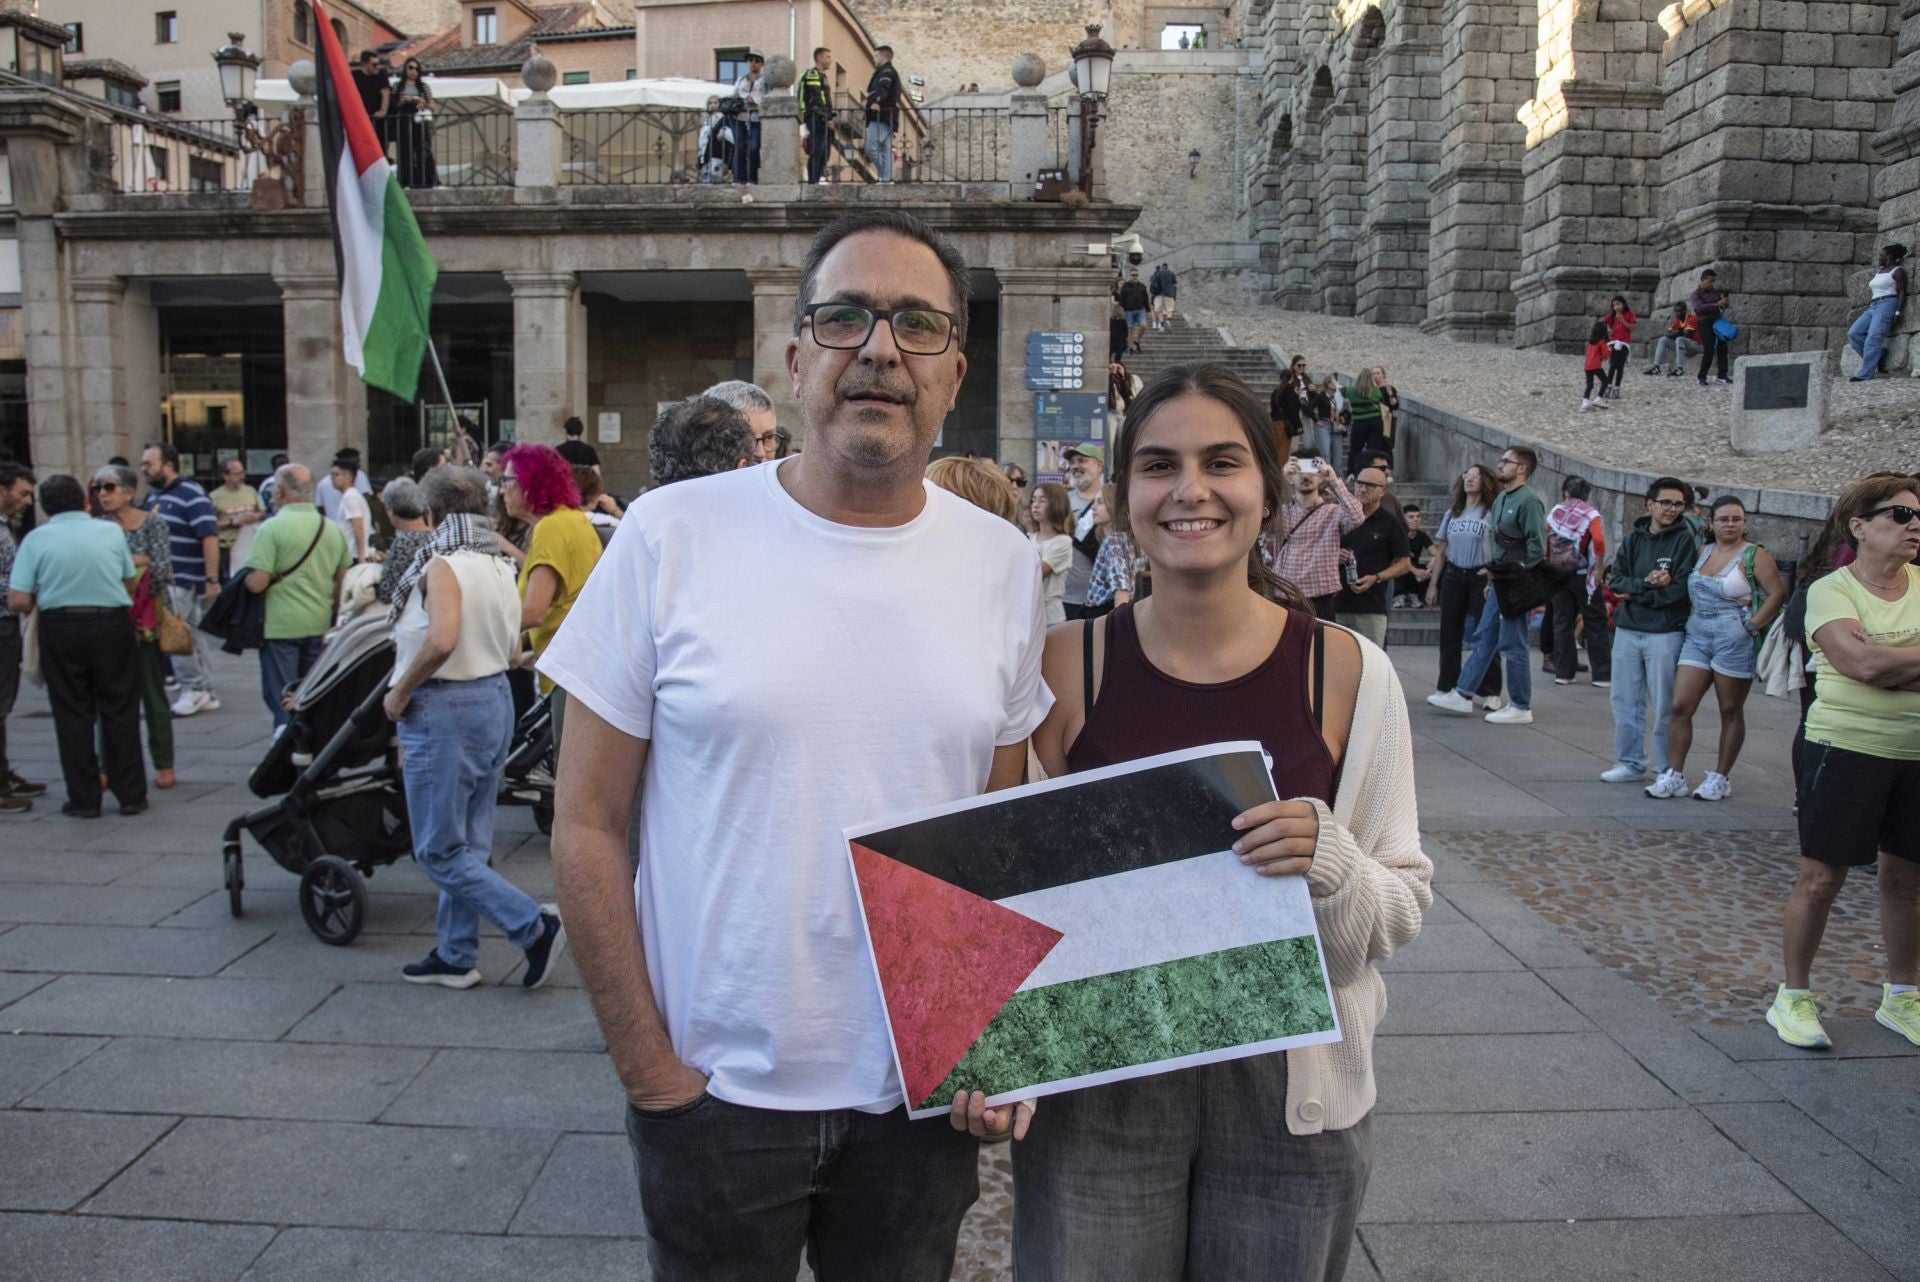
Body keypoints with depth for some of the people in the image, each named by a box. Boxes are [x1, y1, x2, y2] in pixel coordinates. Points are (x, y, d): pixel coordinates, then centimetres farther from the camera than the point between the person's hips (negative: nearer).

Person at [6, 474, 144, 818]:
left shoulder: (36, 539, -3)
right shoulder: (111, 531, 0)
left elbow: (17, 601, -8)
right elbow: (130, 584, 7)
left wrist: (41, 603, 13)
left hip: (60, 628, 0)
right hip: (112, 624, 0)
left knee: (73, 715, 9)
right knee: (120, 711, 8)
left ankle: (84, 800, 13)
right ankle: (131, 795, 12)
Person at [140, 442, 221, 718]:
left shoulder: (192, 495, -12)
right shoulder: (153, 495, 14)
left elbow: (210, 537, -18)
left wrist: (212, 579, -22)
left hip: (186, 581, -8)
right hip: (162, 580, 8)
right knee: (192, 637, 12)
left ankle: (193, 688, 6)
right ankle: (206, 694, 18)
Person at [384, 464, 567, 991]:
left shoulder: (443, 566, -16)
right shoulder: (500, 565, 8)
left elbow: (441, 641, -30)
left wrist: (399, 692, -17)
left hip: (444, 709, -8)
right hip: (496, 700, 9)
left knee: (440, 852, 1)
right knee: (469, 843, 16)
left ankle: (535, 926, -4)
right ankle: (455, 956, 26)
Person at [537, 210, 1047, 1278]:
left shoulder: (1005, 564, -1)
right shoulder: (674, 537, -10)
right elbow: (588, 827, -6)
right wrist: (649, 1069, -7)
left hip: (924, 1094, 3)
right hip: (715, 1084, -2)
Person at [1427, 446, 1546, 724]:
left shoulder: (1529, 500, -13)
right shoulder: (1501, 498, 14)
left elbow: (1538, 547, -17)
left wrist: (1512, 571, -16)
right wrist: (1493, 574, 14)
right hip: (1499, 582, 9)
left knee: (1512, 644, -2)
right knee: (1483, 638, 11)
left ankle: (1521, 708, 7)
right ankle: (1462, 696, 15)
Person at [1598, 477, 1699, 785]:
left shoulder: (1684, 540, -3)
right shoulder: (1633, 539, 9)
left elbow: (1680, 590, -12)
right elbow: (1616, 580, -1)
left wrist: (1636, 594, -8)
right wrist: (1647, 583, -17)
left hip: (1665, 633, -5)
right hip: (1627, 630, 5)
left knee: (1664, 705, 0)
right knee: (1625, 700, 11)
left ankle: (1667, 770, 10)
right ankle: (1630, 763, 23)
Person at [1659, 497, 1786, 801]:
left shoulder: (1754, 556, -4)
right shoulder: (1703, 552, 12)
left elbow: (1778, 594, -11)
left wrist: (1752, 625, -15)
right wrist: (1690, 618, 6)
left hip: (1734, 641, -5)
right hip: (1696, 638, 5)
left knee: (1730, 712, 5)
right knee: (1679, 707, -2)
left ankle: (1721, 778, 15)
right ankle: (1674, 776, 4)